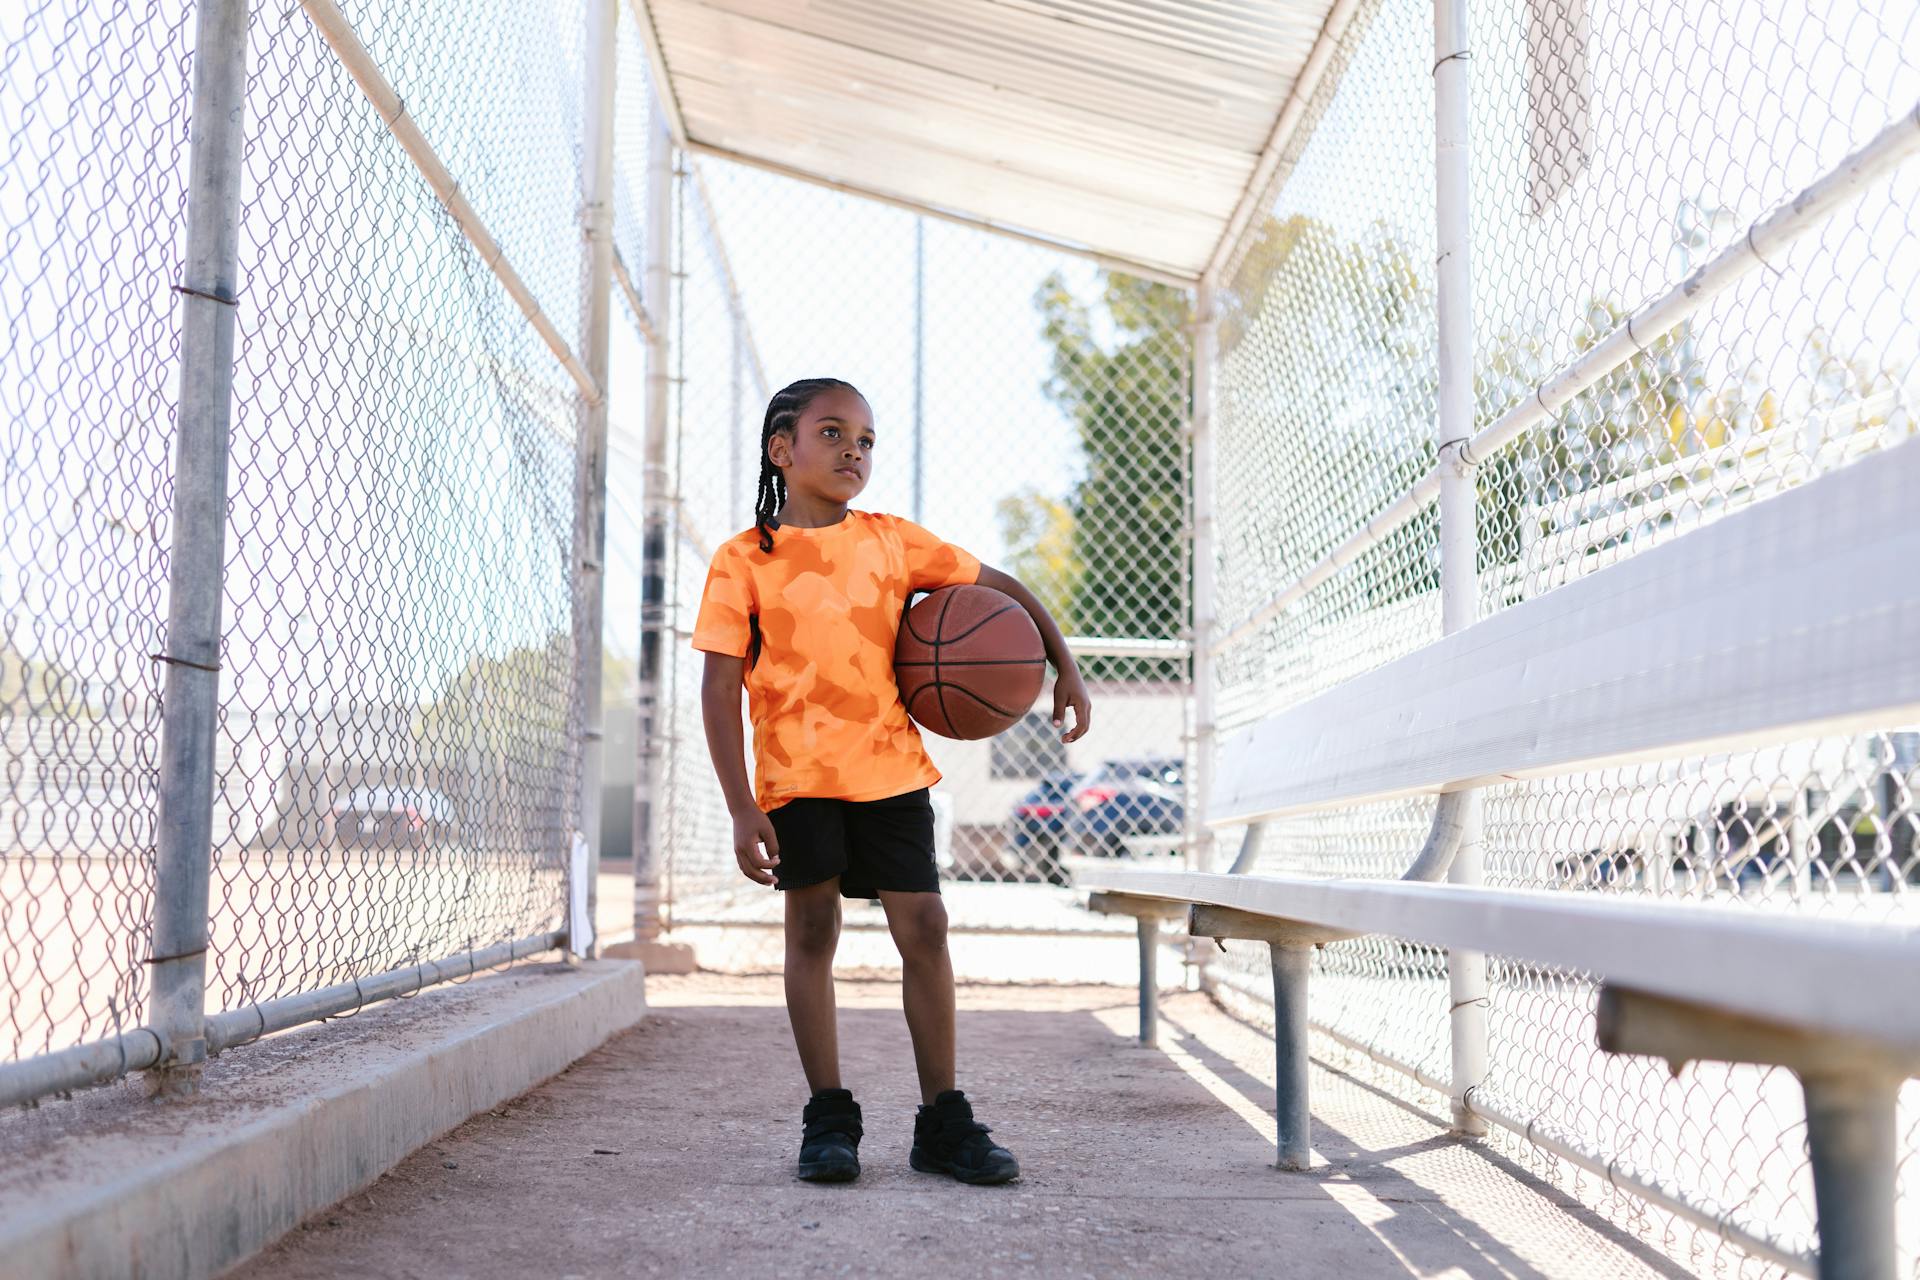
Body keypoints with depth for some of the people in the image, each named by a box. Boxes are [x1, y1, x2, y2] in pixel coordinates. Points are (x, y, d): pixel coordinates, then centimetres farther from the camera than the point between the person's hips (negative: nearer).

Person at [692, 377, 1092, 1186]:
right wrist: (743, 810, -12)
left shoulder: (892, 541, 5)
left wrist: (1064, 667, 11)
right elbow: (721, 689, -6)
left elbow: (997, 586, 16)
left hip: (890, 767, 2)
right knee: (811, 930, 2)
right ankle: (828, 1119, 14)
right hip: (796, 776, -2)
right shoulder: (744, 560, -2)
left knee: (924, 927, -1)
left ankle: (942, 1122, 9)